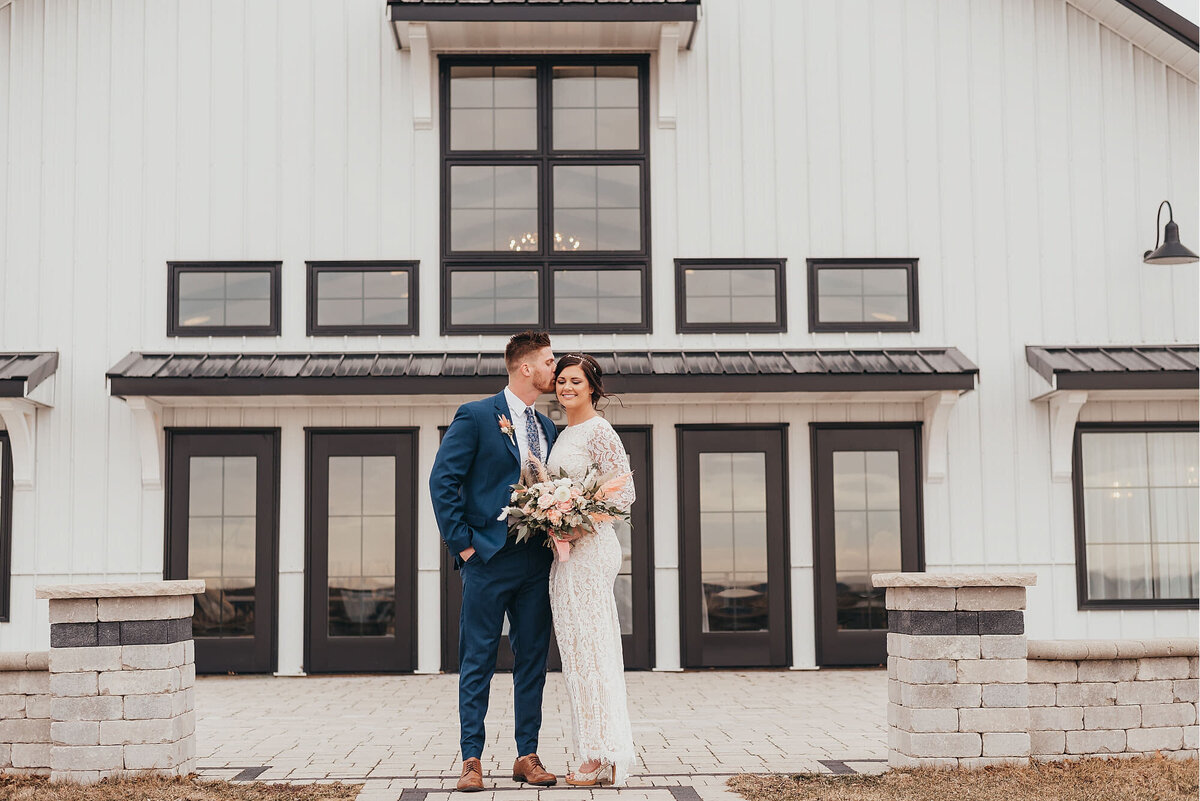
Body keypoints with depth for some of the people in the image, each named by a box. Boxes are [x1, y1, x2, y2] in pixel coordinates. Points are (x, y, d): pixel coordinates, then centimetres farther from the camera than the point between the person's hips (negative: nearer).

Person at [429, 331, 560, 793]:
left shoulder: (548, 428, 15)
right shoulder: (475, 417, -4)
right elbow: (442, 482, -8)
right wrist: (463, 543, -11)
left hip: (536, 562, 6)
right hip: (489, 559, -6)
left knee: (533, 662, 8)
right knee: (477, 663, 0)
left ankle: (527, 756, 15)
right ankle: (471, 760, 6)